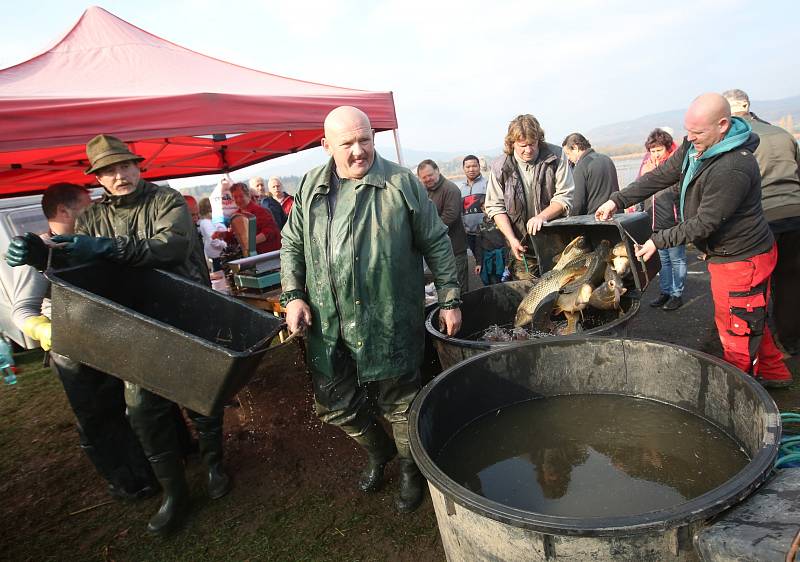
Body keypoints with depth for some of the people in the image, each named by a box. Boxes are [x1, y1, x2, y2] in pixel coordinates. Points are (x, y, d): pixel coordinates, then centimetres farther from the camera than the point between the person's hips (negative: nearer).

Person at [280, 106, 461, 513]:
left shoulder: (401, 183, -5)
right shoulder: (310, 188, 6)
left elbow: (436, 243, 0)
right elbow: (291, 244, 15)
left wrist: (449, 299, -1)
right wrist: (293, 295, 2)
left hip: (388, 323, -4)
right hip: (328, 326, 5)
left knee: (398, 404, 11)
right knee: (335, 406, 16)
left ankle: (410, 469, 40)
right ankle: (378, 452, 46)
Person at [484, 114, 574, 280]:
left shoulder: (556, 156, -5)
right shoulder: (500, 167, -3)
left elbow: (564, 197, -6)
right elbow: (495, 207, 0)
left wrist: (541, 217, -24)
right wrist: (512, 239, -11)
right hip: (522, 246, 1)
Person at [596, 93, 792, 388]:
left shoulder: (734, 169, -31)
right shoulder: (693, 146, -3)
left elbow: (704, 223, -26)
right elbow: (660, 177, 2)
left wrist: (658, 241, -18)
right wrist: (617, 200, -5)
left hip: (743, 259, -10)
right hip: (724, 252, 10)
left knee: (737, 330, 5)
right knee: (749, 320, 25)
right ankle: (773, 373, 44)